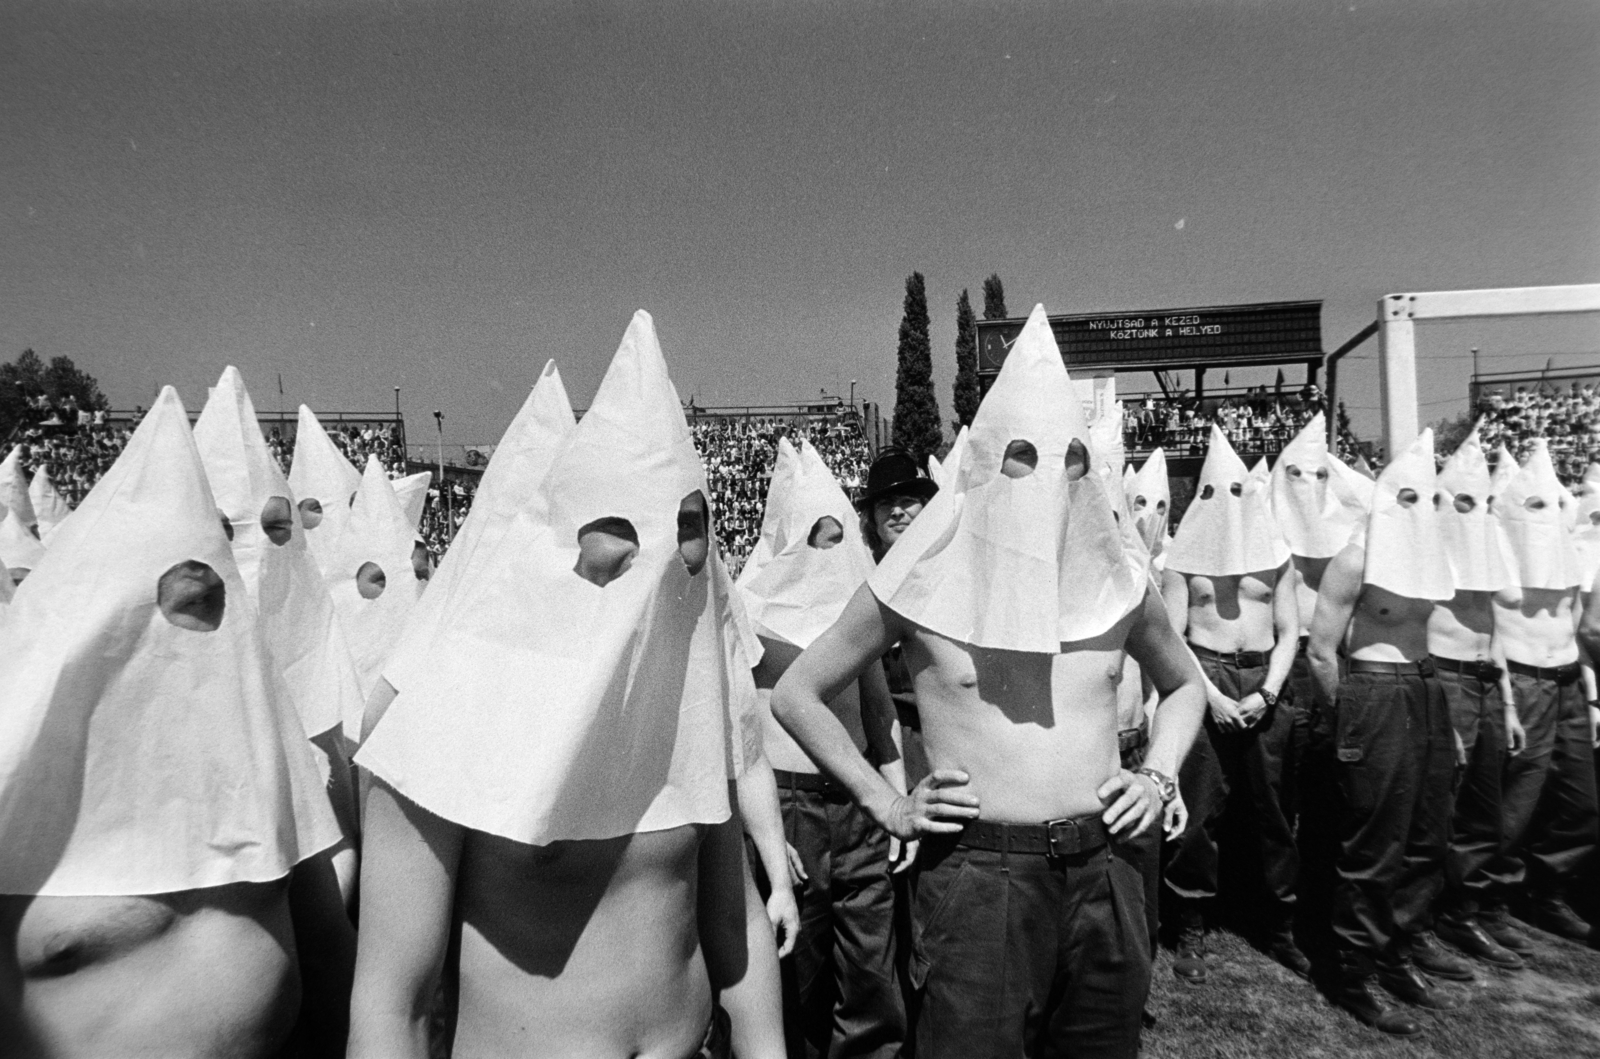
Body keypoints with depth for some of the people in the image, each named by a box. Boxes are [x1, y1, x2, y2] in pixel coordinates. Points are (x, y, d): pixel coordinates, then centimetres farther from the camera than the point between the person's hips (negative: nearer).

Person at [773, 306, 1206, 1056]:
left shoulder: (1116, 576, 1)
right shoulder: (925, 582, -9)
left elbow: (1183, 685, 21)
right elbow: (795, 695, 1)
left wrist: (1158, 777, 5)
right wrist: (886, 805, -3)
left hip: (1103, 873, 4)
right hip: (975, 877, -3)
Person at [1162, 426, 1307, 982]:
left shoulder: (1275, 555, 8)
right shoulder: (1184, 557, 2)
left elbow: (1288, 632, 6)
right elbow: (1171, 637, -2)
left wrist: (1267, 693, -7)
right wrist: (1211, 695, -11)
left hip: (1265, 685, 3)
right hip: (1204, 681, -2)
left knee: (1274, 811, 8)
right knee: (1198, 810, -3)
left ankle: (1280, 928, 22)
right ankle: (1191, 931, 9)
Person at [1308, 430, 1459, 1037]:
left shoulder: (1424, 557, 10)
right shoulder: (1355, 560, -11)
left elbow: (1428, 635, 18)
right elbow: (1320, 652, -11)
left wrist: (1440, 711, 15)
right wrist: (1348, 718, -4)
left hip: (1427, 696, 8)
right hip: (1376, 698, -7)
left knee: (1426, 841, 14)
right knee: (1374, 849, 0)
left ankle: (1397, 957, 30)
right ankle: (1358, 978, 14)